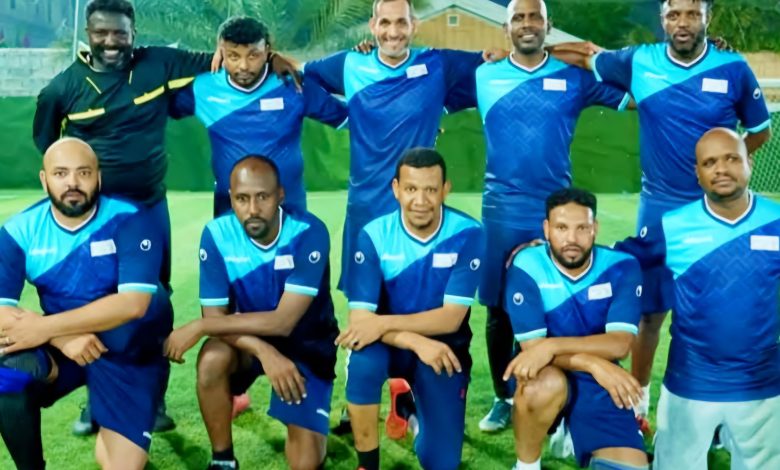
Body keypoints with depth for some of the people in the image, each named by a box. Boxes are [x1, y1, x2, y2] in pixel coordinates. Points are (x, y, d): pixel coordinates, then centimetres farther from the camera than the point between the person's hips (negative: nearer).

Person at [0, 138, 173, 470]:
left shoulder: (130, 220, -15)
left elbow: (134, 303, -25)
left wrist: (46, 327, -27)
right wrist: (63, 338, -30)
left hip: (128, 353, -2)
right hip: (59, 346, 2)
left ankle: (109, 436, 30)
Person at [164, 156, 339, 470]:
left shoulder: (308, 233, -26)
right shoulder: (217, 234, -17)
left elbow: (283, 321, -30)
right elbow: (216, 316, -15)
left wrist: (198, 327, -29)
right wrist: (263, 350, -33)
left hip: (307, 343, -2)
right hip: (249, 338, 3)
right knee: (212, 358, -32)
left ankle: (302, 418, 21)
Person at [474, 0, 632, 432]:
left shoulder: (575, 77, 4)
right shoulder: (483, 77, 5)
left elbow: (634, 96, 8)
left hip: (555, 210, 0)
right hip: (501, 211, 1)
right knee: (499, 309, 7)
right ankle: (504, 397, 23)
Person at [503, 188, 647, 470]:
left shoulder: (622, 267, -9)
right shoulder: (526, 268, -13)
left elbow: (620, 344, -18)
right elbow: (533, 348, -16)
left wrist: (552, 345, -31)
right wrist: (593, 362, -29)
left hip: (597, 382, 2)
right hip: (548, 375, -2)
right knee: (545, 385, -38)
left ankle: (572, 434, 18)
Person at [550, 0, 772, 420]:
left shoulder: (734, 70, -4)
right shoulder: (639, 62, -3)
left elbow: (760, 132, 8)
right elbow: (584, 58, 10)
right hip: (658, 208, 0)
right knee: (650, 311, 9)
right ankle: (636, 404, 25)